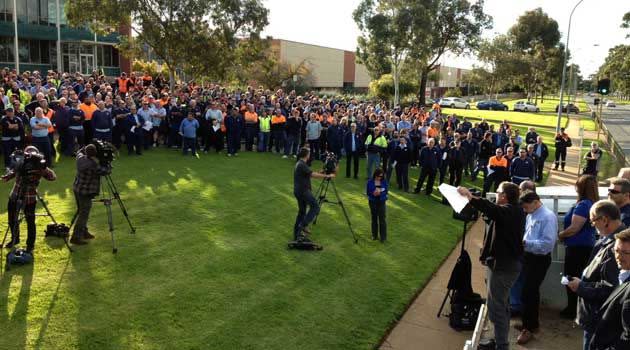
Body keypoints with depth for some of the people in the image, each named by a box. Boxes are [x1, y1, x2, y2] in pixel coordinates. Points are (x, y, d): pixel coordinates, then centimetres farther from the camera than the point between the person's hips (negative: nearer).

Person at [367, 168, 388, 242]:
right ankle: (374, 235, 25)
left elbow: (386, 191, -1)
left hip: (381, 202, -1)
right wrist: (373, 193, -22)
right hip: (373, 202, 1)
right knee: (374, 218, 12)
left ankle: (383, 237, 2)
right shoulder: (370, 182, -6)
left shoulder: (384, 182, -4)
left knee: (382, 219, -4)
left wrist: (380, 192, -20)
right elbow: (368, 192, -3)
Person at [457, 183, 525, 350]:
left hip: (502, 266, -11)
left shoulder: (508, 211, -21)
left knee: (496, 306, -5)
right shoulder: (515, 211, 11)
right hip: (508, 263, 11)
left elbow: (491, 209, -41)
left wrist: (470, 196, -40)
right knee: (502, 304, 21)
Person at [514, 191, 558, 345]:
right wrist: (521, 241, -3)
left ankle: (528, 328, 12)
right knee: (531, 291, 19)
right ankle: (532, 322, 35)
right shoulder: (530, 215, 5)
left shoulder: (548, 217, -20)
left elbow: (548, 243, -25)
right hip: (529, 256, 8)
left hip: (539, 259, -8)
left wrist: (525, 243, -26)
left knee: (527, 293, -3)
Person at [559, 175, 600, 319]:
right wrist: (563, 234, 16)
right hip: (587, 246, 9)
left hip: (577, 248, -9)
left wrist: (559, 235, -5)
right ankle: (577, 308, 24)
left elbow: (574, 228, -22)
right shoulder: (593, 204, 9)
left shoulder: (583, 205, -20)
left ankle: (573, 310, 12)